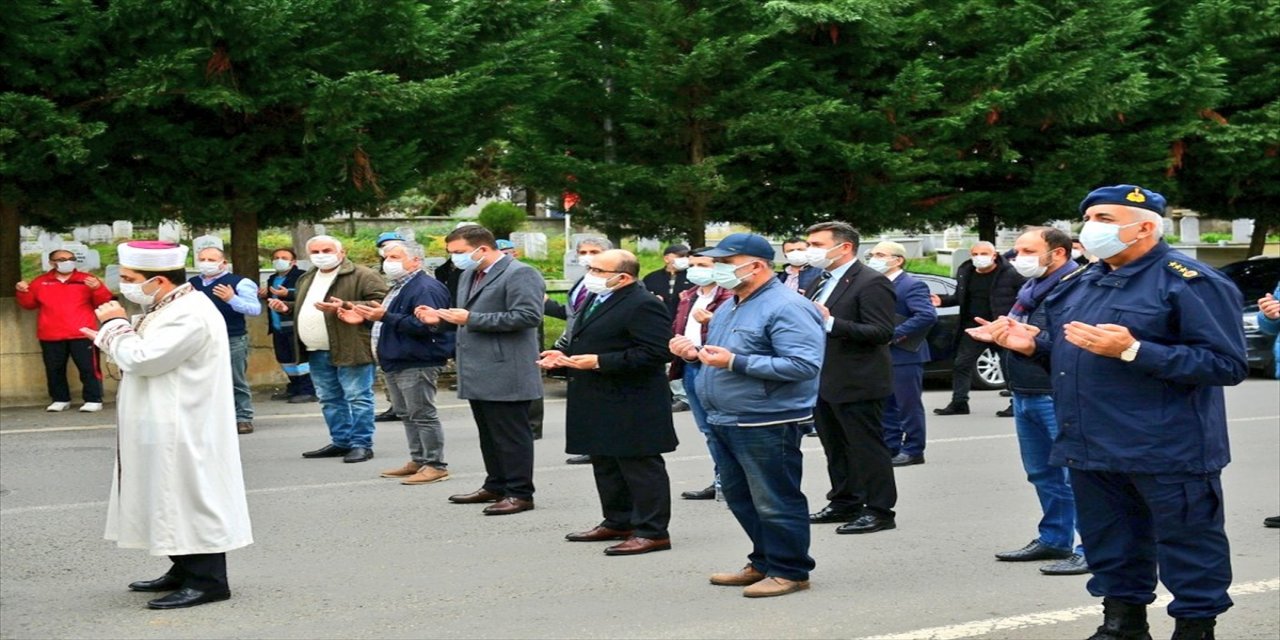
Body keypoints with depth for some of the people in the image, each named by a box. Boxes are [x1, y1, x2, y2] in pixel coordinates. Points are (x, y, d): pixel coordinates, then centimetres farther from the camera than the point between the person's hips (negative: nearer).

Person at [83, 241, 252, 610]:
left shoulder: (191, 315, -21)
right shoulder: (168, 308, 13)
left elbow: (142, 359, -25)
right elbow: (145, 356, 22)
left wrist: (115, 325, -10)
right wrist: (111, 339, 9)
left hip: (183, 432, -10)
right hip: (163, 429, 10)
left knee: (190, 500, -5)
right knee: (173, 503, 15)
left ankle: (208, 581, 0)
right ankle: (185, 571, 25)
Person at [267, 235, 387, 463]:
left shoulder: (362, 276, -7)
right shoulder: (307, 279, 20)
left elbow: (380, 304, -16)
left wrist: (345, 307, -23)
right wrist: (287, 308, 13)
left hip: (350, 349, -8)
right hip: (317, 352, 8)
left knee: (357, 399, -5)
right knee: (330, 400, 13)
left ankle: (362, 444, -1)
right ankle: (340, 442, 23)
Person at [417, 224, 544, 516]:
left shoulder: (520, 274, -13)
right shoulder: (469, 275, 17)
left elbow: (528, 316, -24)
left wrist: (471, 319, -22)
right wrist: (441, 317, 5)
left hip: (506, 374, -9)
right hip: (479, 374, 10)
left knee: (511, 435, -4)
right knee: (489, 434, 17)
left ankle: (520, 493, 3)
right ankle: (496, 486, 27)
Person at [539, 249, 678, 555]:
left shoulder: (642, 305, -18)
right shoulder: (598, 300, 14)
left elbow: (654, 353, -24)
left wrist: (599, 362, -24)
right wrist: (565, 355, 8)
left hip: (631, 405, -11)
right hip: (600, 403, 11)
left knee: (640, 467, -4)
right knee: (606, 465, 17)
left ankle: (652, 532, 2)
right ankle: (617, 522, 28)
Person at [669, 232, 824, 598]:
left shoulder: (786, 308, -16)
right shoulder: (729, 308, 15)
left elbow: (805, 365, -25)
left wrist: (735, 362, -27)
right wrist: (694, 355, 3)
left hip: (767, 424, -10)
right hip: (725, 423, 10)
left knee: (775, 502, -2)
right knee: (741, 499, 17)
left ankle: (790, 572, 10)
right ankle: (764, 563, 29)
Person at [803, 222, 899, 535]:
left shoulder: (871, 283, -14)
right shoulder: (822, 283, 14)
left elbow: (882, 333, -22)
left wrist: (831, 323, -29)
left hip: (857, 384, -9)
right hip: (824, 383, 9)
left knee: (867, 448, -2)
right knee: (836, 448, 17)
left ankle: (879, 510, 5)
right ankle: (844, 503, 28)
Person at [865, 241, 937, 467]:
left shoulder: (911, 285, -13)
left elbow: (928, 315, -24)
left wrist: (893, 336, -23)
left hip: (904, 356, -8)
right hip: (880, 356, 8)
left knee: (909, 405, 0)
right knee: (885, 406, 14)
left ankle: (913, 451, 8)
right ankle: (890, 447, 22)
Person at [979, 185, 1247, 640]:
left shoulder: (1190, 282, -10)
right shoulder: (1082, 283, 14)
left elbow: (1228, 364, -19)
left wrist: (1133, 350, -25)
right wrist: (1034, 345, 3)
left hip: (1167, 450, -8)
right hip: (1093, 448, 8)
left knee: (1188, 545, 2)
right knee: (1111, 546, 17)